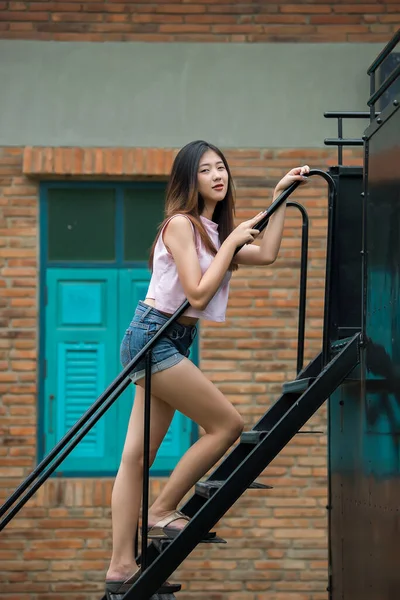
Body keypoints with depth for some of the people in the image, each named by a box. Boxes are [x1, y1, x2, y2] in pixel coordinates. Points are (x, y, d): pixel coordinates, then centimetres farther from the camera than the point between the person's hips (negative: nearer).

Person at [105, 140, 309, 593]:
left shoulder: (211, 230, 17)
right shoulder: (180, 224, -11)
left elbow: (266, 255, 19)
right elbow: (197, 294, -17)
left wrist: (279, 196, 20)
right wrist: (231, 241, -12)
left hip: (171, 343, 9)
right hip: (154, 338, -9)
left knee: (138, 456, 4)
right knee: (227, 424, -7)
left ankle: (121, 567, 2)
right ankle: (161, 513, 1)